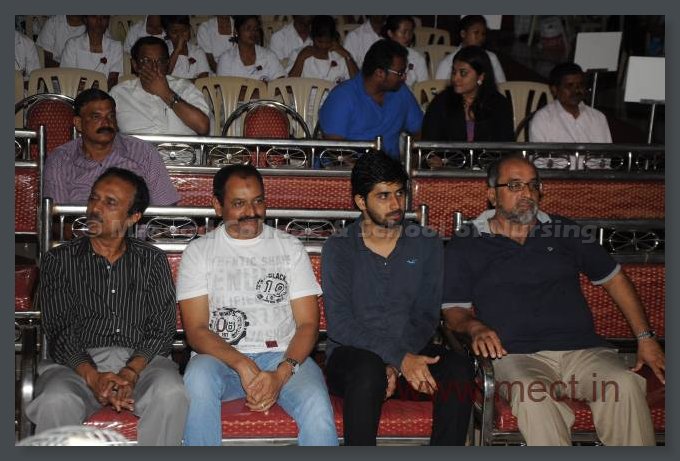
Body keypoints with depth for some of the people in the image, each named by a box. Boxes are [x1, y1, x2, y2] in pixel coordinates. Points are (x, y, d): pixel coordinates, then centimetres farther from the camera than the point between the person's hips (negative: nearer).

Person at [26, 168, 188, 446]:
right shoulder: (59, 261, 11)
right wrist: (93, 377, -18)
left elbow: (162, 329, 3)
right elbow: (58, 333, 1)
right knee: (56, 401, -34)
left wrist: (130, 372, -17)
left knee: (171, 395, -33)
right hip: (78, 362, 0)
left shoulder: (152, 261, 13)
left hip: (141, 360, 1)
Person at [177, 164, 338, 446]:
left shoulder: (290, 248, 10)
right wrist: (242, 365, -21)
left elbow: (308, 323, 4)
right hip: (222, 357, 0)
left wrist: (281, 374, -15)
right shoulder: (199, 251, 7)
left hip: (283, 358, 1)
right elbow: (196, 330, -2)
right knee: (198, 378, -36)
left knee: (317, 405, -31)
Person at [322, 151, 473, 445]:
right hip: (352, 353, -2)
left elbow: (426, 316, 2)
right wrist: (399, 357, -23)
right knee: (369, 369, -37)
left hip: (410, 352, 3)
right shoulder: (339, 248, 0)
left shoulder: (427, 244, 8)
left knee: (458, 369, -27)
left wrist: (395, 365, -16)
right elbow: (339, 324, -11)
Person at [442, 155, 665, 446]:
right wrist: (475, 327, -15)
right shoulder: (464, 247, 14)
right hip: (517, 356, -2)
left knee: (625, 385, -29)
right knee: (533, 397, -37)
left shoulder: (565, 231, 21)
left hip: (582, 348, 3)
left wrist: (645, 338, 15)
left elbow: (613, 278, 24)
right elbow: (453, 309, 10)